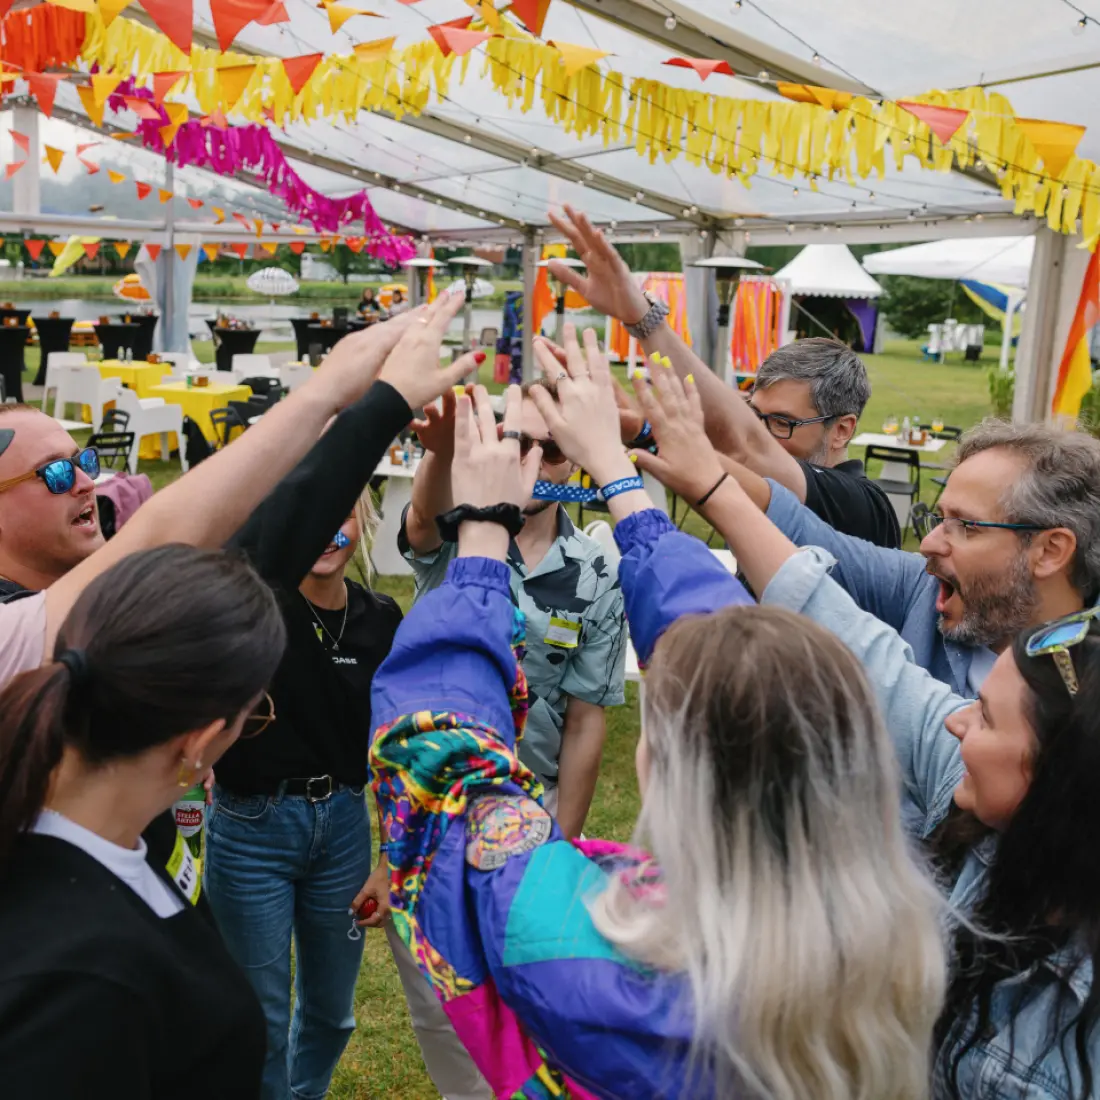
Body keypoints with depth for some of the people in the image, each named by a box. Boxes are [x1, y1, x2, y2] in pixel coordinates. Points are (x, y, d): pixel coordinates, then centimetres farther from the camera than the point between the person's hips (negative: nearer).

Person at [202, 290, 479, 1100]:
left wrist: (393, 855, 6)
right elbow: (281, 522, -39)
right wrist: (386, 403, -48)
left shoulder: (382, 620, -1)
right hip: (251, 826, -4)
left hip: (343, 822, 4)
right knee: (261, 1019, 9)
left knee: (330, 1011, 21)